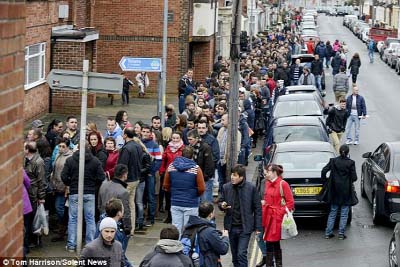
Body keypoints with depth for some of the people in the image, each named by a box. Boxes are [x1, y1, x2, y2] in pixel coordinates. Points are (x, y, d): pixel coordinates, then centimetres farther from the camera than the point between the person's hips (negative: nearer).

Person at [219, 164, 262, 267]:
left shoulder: (251, 188, -8)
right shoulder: (226, 187, 0)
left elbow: (257, 208, -3)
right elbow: (220, 201, 14)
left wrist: (258, 227, -5)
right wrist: (222, 205, -12)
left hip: (245, 228, -4)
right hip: (231, 227, 4)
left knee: (241, 254, -12)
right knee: (235, 255, 13)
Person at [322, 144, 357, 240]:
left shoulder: (333, 161, -3)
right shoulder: (351, 163, -9)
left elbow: (324, 171, -8)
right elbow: (354, 177, -9)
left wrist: (325, 180, 8)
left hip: (335, 191, 2)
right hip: (346, 191, -2)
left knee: (332, 212, 12)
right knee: (344, 213, 6)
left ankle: (328, 233, 10)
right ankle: (341, 233, 4)